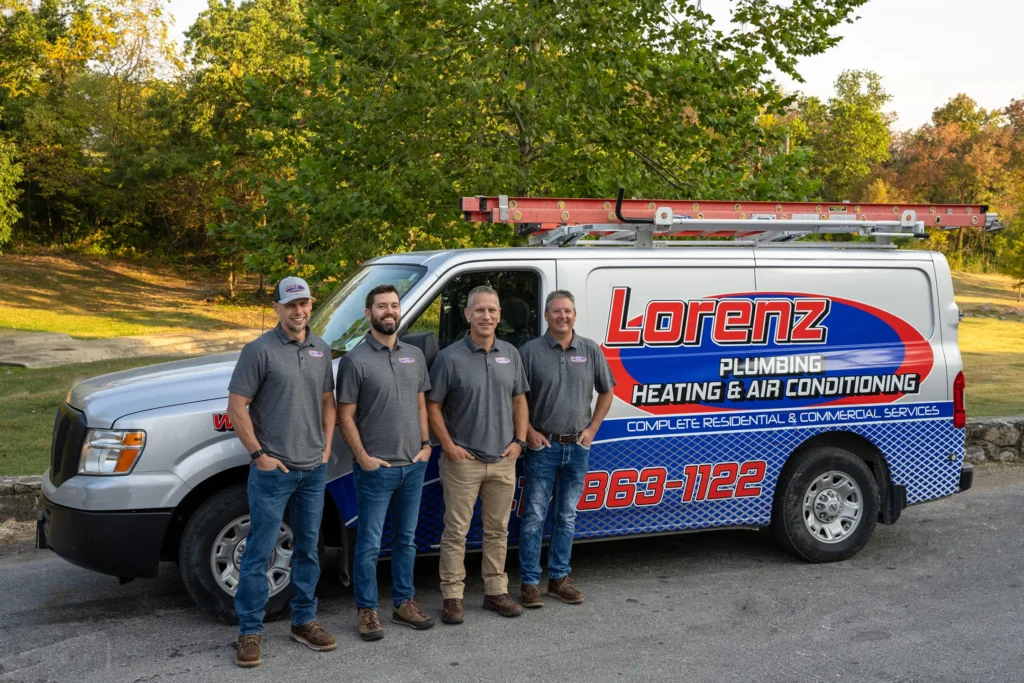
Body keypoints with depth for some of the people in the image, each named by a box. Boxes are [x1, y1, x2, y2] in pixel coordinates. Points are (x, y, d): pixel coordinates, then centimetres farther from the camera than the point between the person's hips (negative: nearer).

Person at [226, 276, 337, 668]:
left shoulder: (321, 350, 8)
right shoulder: (261, 350, -10)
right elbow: (236, 407, -10)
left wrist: (327, 447, 8)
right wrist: (259, 454, -12)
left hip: (314, 471, 6)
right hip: (273, 472, -6)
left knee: (307, 549, 14)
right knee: (259, 553, -1)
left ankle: (304, 621, 27)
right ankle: (250, 631, 10)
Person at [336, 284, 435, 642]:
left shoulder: (415, 355, 9)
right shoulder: (355, 360, -9)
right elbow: (345, 416, -8)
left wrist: (425, 444, 4)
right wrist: (363, 458, -13)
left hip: (414, 465, 5)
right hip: (376, 468, -5)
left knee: (406, 539, 15)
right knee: (370, 544, 2)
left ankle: (404, 603, 27)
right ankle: (367, 611, 13)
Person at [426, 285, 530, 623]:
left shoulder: (510, 354, 7)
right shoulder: (450, 357, -8)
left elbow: (519, 401, 14)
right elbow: (432, 406, -5)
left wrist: (518, 441, 3)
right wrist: (448, 446, -11)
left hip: (503, 461, 5)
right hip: (463, 461, -4)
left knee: (498, 530, 13)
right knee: (456, 531, 1)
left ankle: (496, 592, 24)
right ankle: (452, 597, 10)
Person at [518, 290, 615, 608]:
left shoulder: (590, 351, 3)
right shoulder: (531, 351, -5)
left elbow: (606, 392, 12)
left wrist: (592, 429, 4)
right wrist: (529, 432, -8)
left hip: (577, 447, 3)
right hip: (543, 446, -3)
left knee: (567, 516, 12)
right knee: (534, 516, -1)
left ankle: (559, 578, 22)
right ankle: (529, 582, 7)